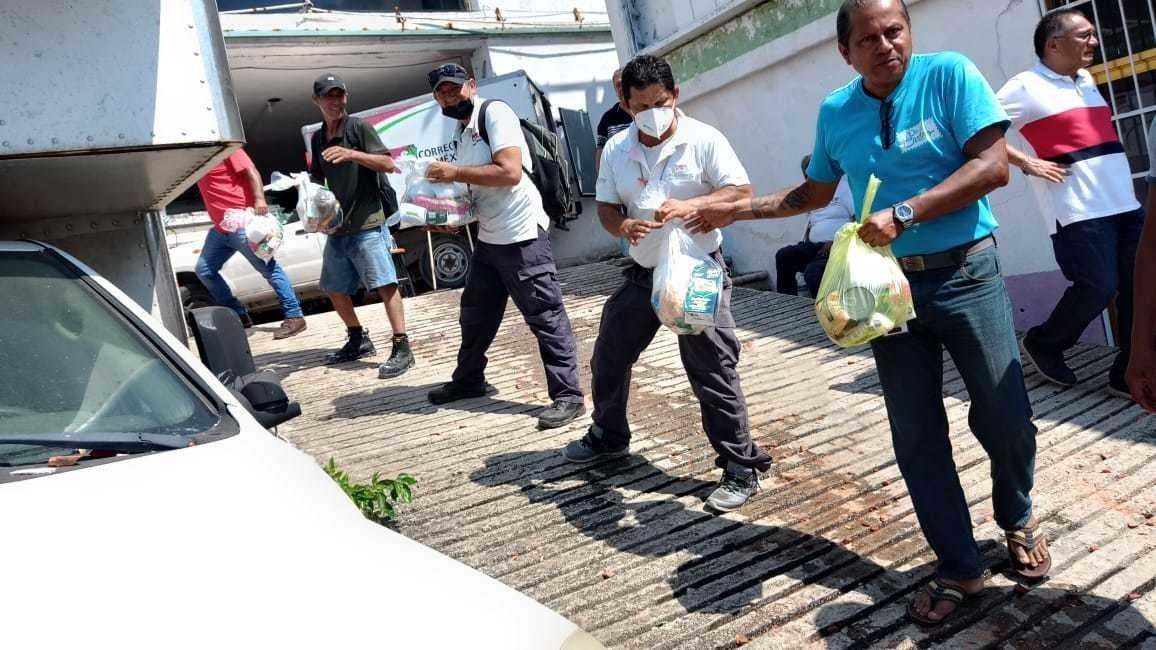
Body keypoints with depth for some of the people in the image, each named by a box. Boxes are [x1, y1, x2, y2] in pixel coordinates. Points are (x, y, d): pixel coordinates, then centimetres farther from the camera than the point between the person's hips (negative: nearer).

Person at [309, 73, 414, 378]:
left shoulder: (359, 127, -3)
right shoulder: (318, 138, 15)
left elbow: (389, 164, -12)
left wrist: (352, 154, -24)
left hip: (367, 224, -7)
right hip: (337, 227, 8)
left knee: (385, 283, -14)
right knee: (334, 289, 13)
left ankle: (402, 348, -13)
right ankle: (358, 340, 28)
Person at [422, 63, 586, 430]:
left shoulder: (495, 113, -10)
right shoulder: (462, 132, 17)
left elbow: (510, 172, -22)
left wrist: (456, 172, -17)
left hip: (521, 235, -10)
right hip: (488, 237, 10)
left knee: (545, 315, -6)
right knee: (475, 313, 20)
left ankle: (568, 396, 0)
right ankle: (469, 381, 38)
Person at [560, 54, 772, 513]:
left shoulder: (704, 140, -10)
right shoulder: (616, 149, 4)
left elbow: (743, 193, -15)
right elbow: (605, 206, 6)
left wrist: (691, 205, -32)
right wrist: (622, 226, -19)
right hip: (643, 274, 6)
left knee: (713, 372, -6)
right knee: (609, 358, 15)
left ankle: (741, 467, 6)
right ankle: (609, 436, 38)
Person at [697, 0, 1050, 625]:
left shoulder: (949, 74, -7)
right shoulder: (835, 112, 6)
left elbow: (993, 166, -15)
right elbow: (814, 193, 20)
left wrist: (903, 213, -22)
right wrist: (737, 210, 16)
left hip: (965, 274, -3)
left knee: (1005, 418, 2)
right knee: (916, 435, 4)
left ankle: (1018, 519, 36)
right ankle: (958, 567, 21)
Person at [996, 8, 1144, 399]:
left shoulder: (1086, 80, 18)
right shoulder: (1027, 87, -6)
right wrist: (1027, 163, -15)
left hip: (1124, 203, 8)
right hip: (1078, 210, -8)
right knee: (1098, 287, -8)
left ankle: (1129, 375, 13)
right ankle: (1043, 345, 17)